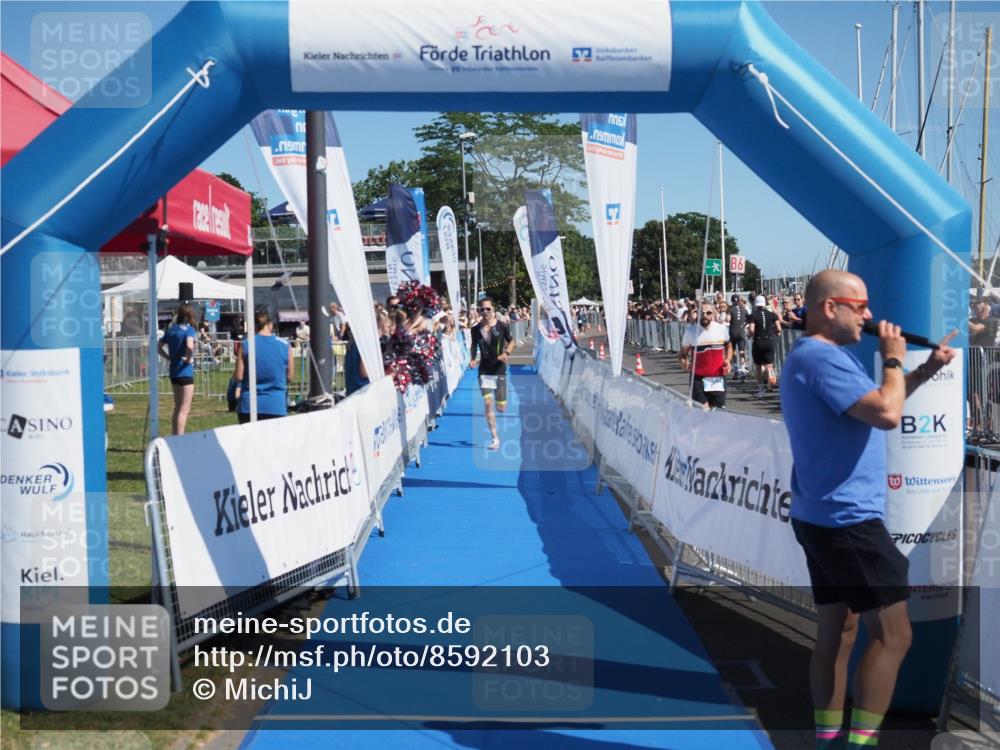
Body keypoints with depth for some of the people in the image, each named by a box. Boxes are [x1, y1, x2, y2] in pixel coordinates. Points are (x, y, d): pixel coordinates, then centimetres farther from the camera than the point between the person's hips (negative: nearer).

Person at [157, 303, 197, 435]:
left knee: (177, 408, 17)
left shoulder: (171, 329, 9)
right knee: (184, 410, -2)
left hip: (173, 371, 7)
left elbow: (159, 347, 14)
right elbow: (189, 346, -30)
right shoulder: (189, 329, -11)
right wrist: (189, 359, -15)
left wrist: (170, 358, 8)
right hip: (185, 372, -7)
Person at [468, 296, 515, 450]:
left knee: (501, 408, 3)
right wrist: (473, 359, -3)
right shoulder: (476, 329, -2)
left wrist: (506, 353, -13)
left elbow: (511, 341, 6)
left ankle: (501, 399, 44)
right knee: (488, 404, -8)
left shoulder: (502, 327, -8)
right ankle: (495, 439, -1)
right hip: (484, 371, 1)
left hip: (499, 369, -1)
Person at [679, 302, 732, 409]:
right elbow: (683, 353, 6)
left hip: (718, 378, 2)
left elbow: (729, 346, 19)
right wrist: (683, 361, -16)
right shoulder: (690, 331, -4)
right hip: (698, 378, -2)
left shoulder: (722, 329, 1)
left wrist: (728, 360, 0)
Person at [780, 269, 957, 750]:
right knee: (892, 635, -5)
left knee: (836, 632, 13)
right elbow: (886, 414, -26)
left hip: (824, 517, 11)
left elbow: (876, 404, 25)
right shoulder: (822, 357, -18)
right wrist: (893, 358, -10)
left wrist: (926, 371, 13)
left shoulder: (815, 356, 17)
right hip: (847, 520, -11)